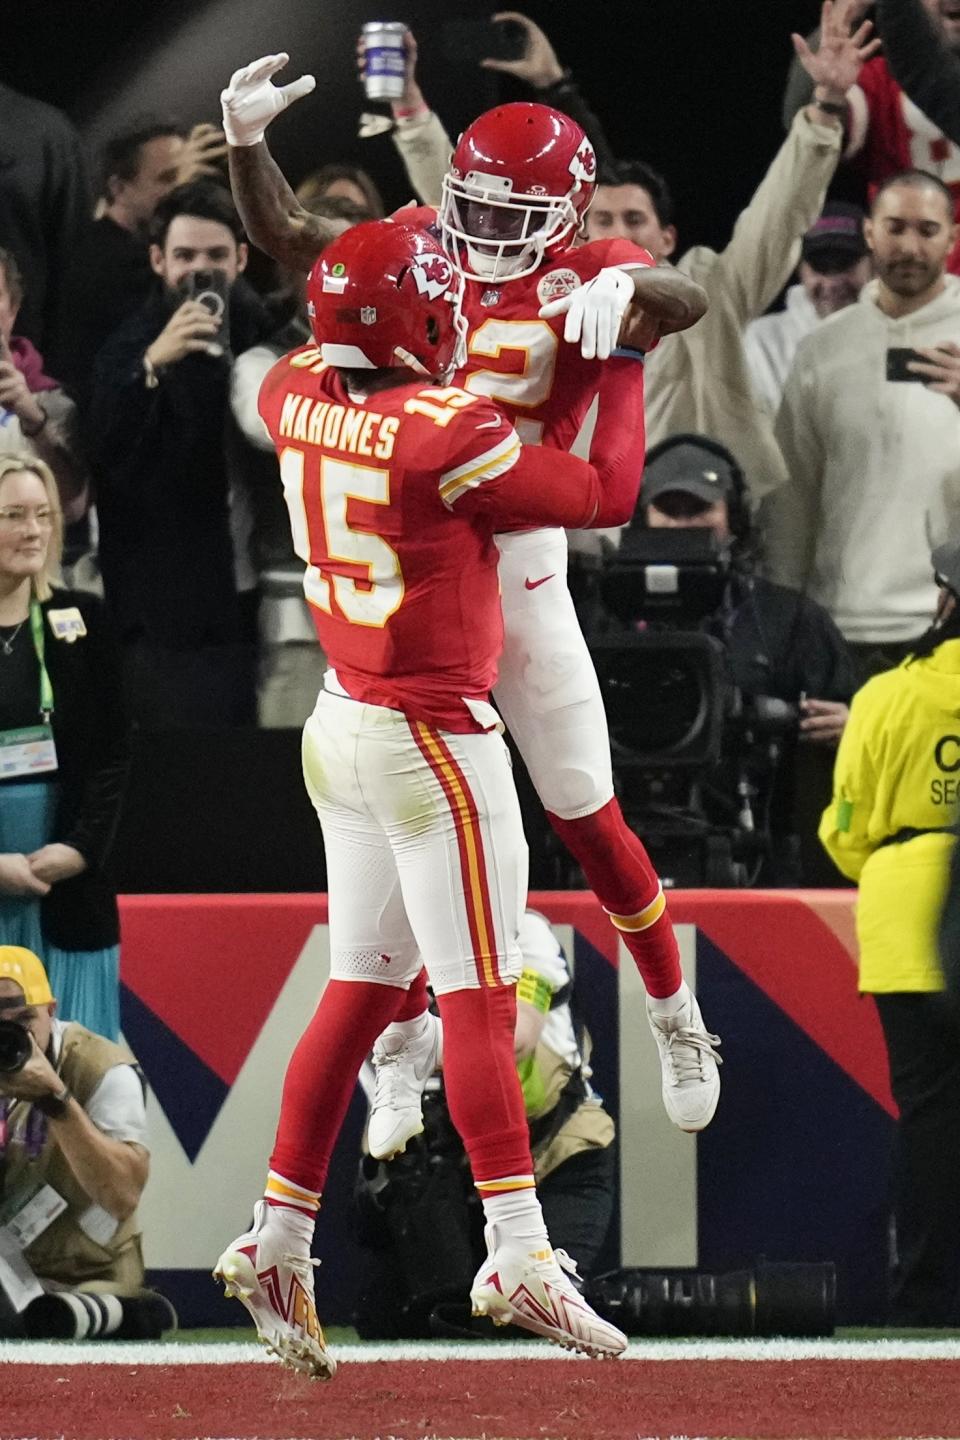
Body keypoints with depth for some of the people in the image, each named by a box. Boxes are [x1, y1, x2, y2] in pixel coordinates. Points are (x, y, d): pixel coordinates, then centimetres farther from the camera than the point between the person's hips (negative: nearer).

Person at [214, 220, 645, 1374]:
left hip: (344, 723, 8)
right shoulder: (441, 431, -20)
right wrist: (627, 370, 0)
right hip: (433, 740, -8)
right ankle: (517, 1255, -11)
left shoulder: (299, 400, 0)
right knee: (478, 996, -7)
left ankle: (277, 1239, 14)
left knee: (359, 992, 14)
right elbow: (603, 496, -12)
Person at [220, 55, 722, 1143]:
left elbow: (684, 302, -30)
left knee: (587, 819, 3)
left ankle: (677, 1022, 23)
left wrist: (619, 287, -52)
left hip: (518, 569, -4)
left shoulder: (578, 278, -9)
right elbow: (283, 235, 5)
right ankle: (407, 1043, 23)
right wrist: (246, 140, -12)